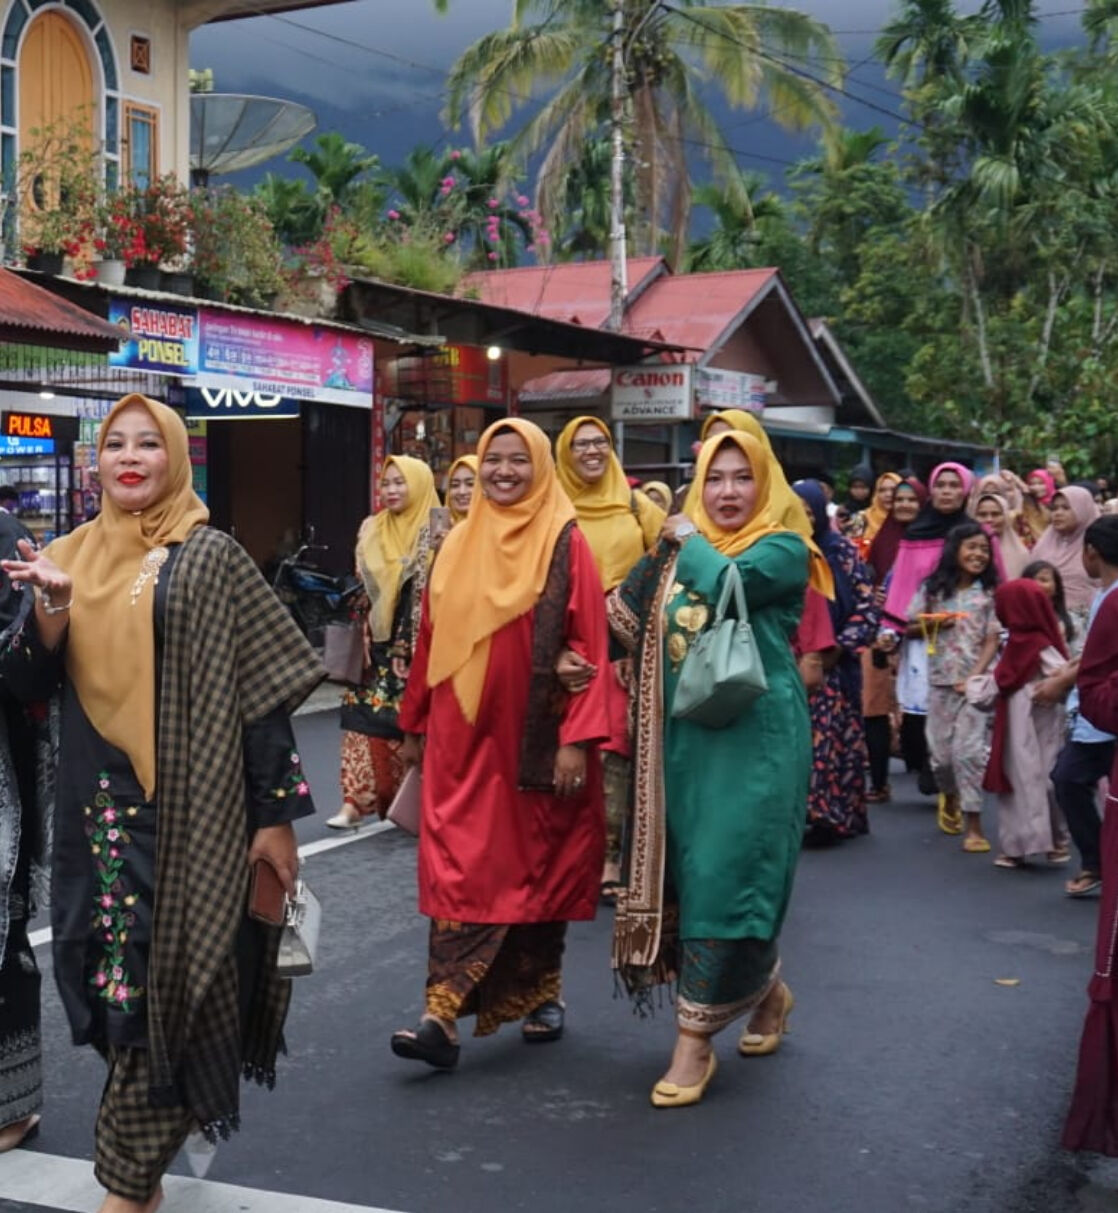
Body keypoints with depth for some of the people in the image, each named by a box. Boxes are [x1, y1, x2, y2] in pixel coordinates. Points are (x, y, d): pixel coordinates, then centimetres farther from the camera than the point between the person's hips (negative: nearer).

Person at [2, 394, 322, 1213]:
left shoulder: (212, 560, -5)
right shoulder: (70, 557, 10)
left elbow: (262, 689, -7)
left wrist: (276, 813, -11)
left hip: (188, 803, -5)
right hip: (99, 802, 5)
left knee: (158, 981, -3)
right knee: (118, 982, 10)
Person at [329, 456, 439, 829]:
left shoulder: (435, 533, -3)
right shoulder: (371, 531, 13)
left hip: (417, 646, -4)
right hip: (377, 643, 4)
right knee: (363, 717, -4)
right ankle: (355, 801, -5)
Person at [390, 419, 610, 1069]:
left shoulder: (566, 545, -4)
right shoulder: (458, 546, 8)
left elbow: (590, 648, -9)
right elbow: (431, 641, 13)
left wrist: (578, 738, -15)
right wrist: (416, 724, 14)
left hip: (535, 740, -3)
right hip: (463, 738, 3)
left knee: (538, 863, 10)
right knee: (460, 869, -3)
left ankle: (541, 993, 27)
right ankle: (444, 1016, -4)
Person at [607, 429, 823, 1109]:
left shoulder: (783, 549, -3)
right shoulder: (680, 551, 13)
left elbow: (727, 583, -22)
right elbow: (632, 624, 10)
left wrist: (690, 541, -5)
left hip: (755, 738, -6)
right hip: (688, 738, 6)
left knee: (727, 874, -7)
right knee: (690, 874, 10)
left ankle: (696, 1040, 1)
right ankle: (767, 990, 33)